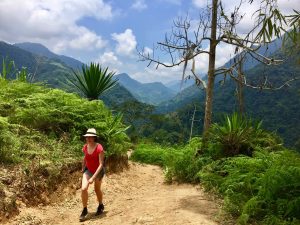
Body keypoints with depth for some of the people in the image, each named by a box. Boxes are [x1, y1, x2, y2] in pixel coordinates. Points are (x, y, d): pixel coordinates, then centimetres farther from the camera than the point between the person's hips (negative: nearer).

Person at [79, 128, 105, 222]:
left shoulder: (99, 148, -29)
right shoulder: (85, 147, -13)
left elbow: (101, 164, -30)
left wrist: (93, 177, -33)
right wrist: (83, 168, 20)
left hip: (98, 171, -3)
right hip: (88, 170, 3)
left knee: (97, 189, 16)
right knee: (83, 189, -16)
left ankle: (101, 206, 45)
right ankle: (84, 210, 2)